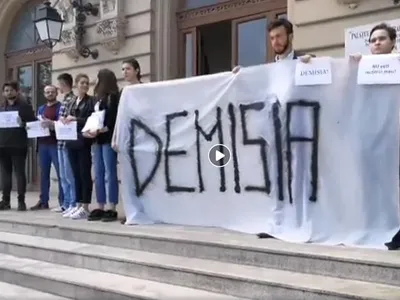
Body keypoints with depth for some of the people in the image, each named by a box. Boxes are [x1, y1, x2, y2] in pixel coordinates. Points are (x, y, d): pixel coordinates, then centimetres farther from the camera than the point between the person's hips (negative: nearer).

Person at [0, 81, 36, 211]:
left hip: (18, 145, -5)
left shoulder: (25, 105, 0)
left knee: (19, 172, -2)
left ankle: (21, 201, 1)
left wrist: (23, 123, -21)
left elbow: (33, 122, -4)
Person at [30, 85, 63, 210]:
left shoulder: (61, 107, 1)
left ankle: (62, 201, -6)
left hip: (56, 144, -6)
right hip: (42, 144, 6)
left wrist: (51, 123, -24)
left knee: (60, 172, -6)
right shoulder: (41, 109, 21)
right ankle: (43, 201, 10)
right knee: (44, 173, 7)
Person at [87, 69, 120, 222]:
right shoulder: (99, 98, 19)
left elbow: (114, 119, -13)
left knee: (110, 174, -6)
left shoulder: (113, 97, -5)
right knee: (98, 175, 8)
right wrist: (91, 130, 1)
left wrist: (101, 130, -20)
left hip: (108, 139, -8)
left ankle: (112, 209, -3)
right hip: (97, 140, 8)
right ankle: (100, 208, 12)